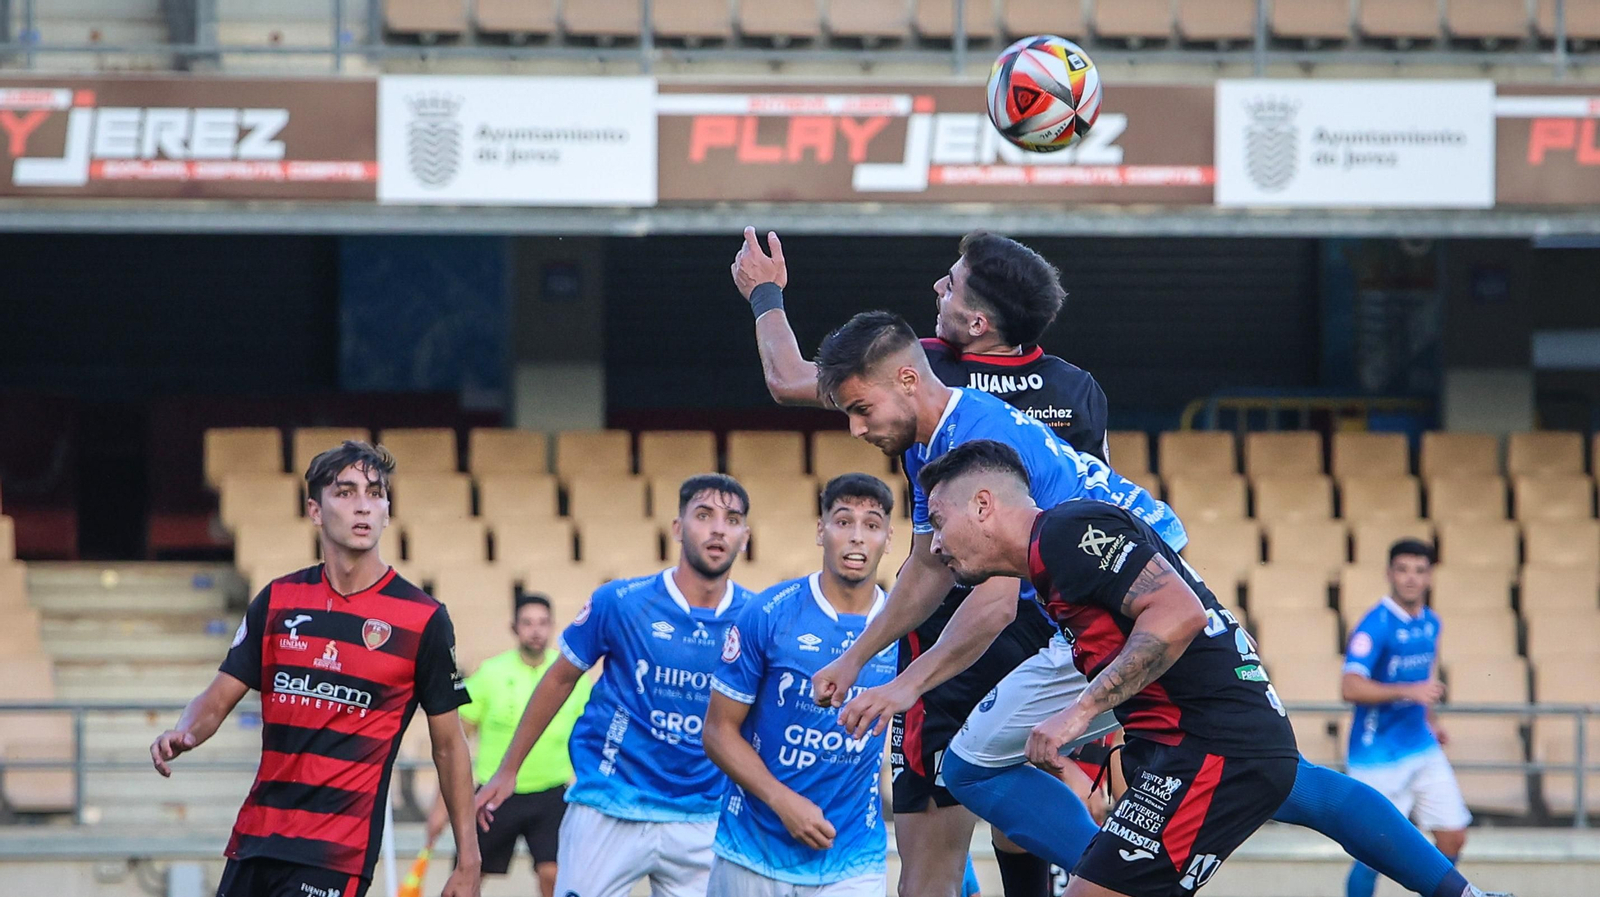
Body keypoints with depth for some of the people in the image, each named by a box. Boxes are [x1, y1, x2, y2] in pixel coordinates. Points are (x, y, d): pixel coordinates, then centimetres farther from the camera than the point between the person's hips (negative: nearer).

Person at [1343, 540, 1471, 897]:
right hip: (1378, 756, -7)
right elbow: (1353, 688, -28)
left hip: (1423, 748, 7)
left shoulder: (1430, 623, 7)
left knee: (1453, 836, 2)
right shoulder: (1375, 625, -16)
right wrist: (1410, 692, -34)